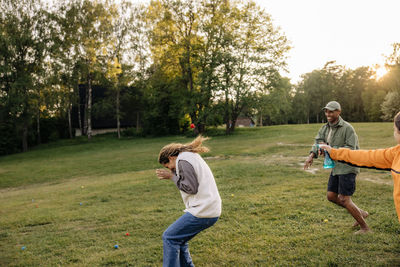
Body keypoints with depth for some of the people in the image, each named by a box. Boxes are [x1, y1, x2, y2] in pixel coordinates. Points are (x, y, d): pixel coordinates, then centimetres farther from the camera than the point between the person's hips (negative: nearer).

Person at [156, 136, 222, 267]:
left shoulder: (183, 160, -11)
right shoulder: (192, 155, 19)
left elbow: (191, 188, -16)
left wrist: (172, 176, -7)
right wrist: (174, 173, 7)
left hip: (202, 211, -10)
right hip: (212, 209, 10)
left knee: (169, 237, -2)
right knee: (178, 239, 18)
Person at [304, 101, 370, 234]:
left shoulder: (347, 128, -17)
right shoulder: (325, 128, 7)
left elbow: (351, 149, -23)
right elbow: (318, 142, -3)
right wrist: (311, 155, -23)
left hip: (348, 167, -8)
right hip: (336, 167, 9)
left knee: (344, 199, -7)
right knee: (331, 196, 12)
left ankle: (364, 227, 12)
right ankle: (361, 213, 28)